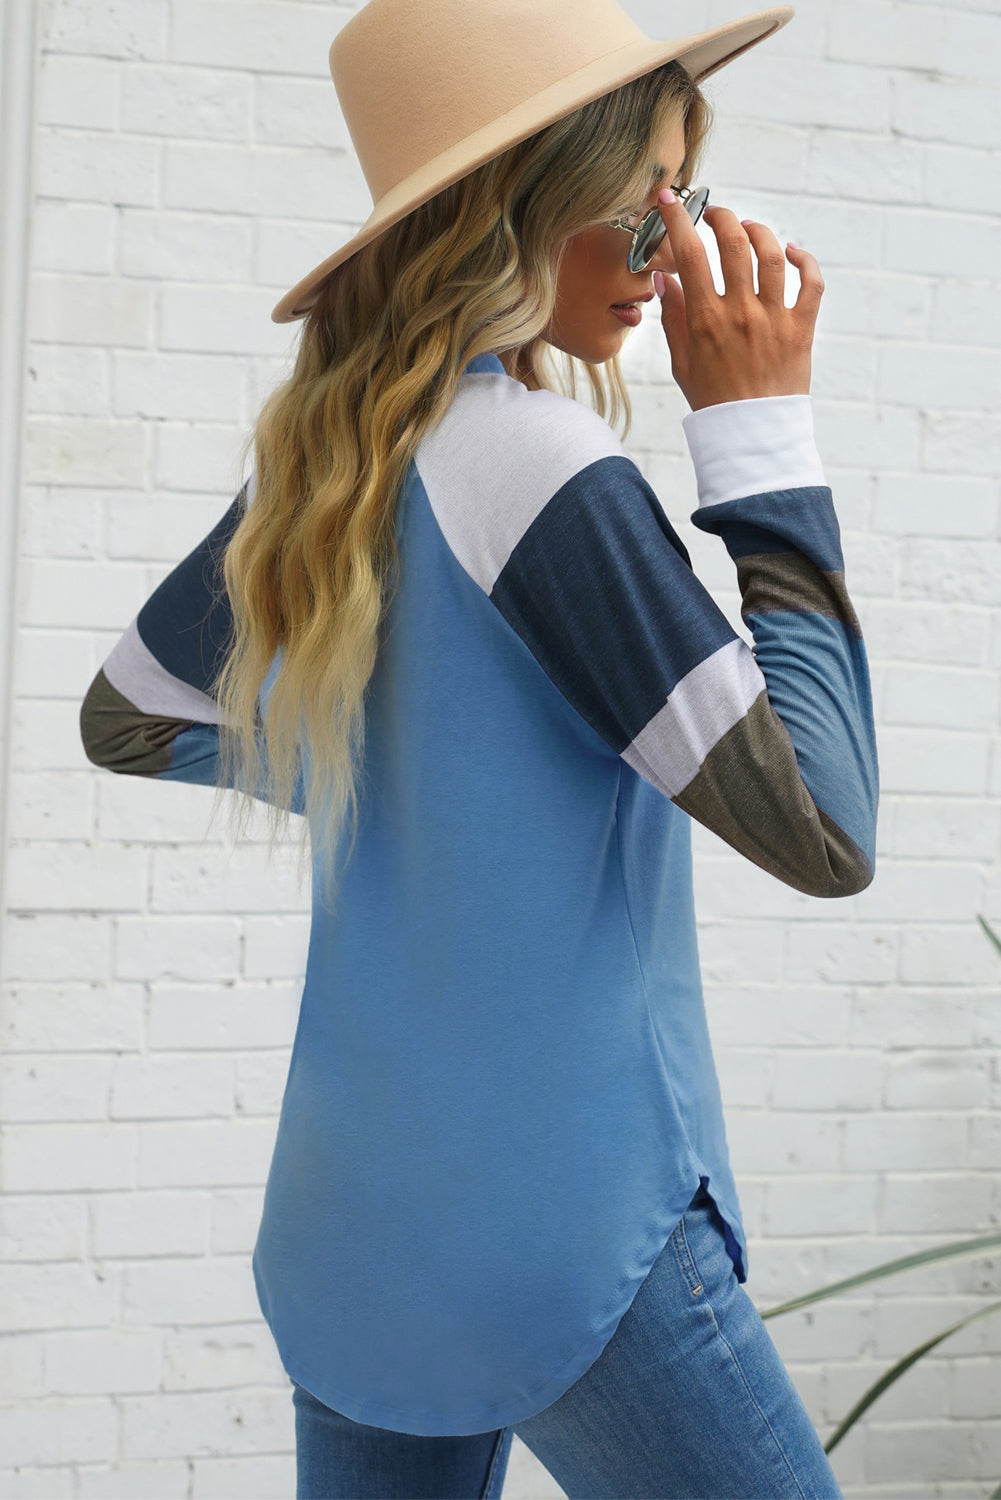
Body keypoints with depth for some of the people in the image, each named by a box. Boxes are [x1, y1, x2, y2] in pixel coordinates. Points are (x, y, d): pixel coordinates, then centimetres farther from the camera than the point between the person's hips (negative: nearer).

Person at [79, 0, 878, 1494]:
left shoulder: (322, 462, 6)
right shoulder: (542, 468, -18)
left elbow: (130, 720, 22)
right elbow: (824, 832, -17)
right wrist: (765, 440, -14)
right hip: (567, 1238, -8)